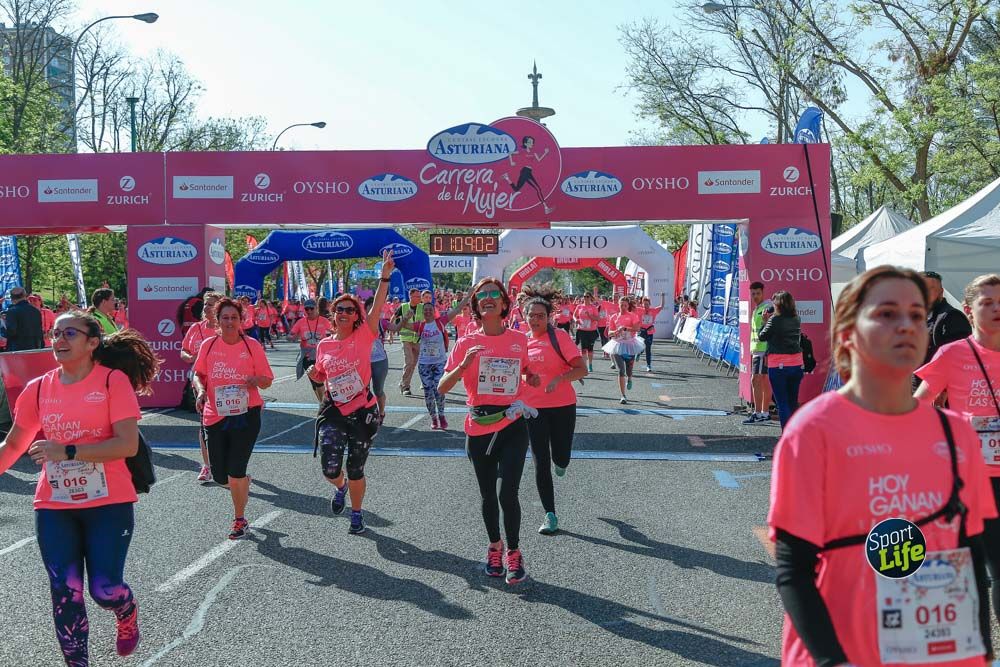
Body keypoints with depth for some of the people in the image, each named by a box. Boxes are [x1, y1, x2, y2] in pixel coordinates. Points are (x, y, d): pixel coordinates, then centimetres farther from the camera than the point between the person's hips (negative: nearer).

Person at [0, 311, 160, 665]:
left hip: (108, 504, -3)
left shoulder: (114, 380, -9)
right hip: (54, 507, 3)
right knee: (65, 594, 1)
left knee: (105, 590, -4)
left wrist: (67, 452, -23)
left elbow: (128, 444, -17)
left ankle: (127, 614, 33)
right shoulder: (38, 389, 3)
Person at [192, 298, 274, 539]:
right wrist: (200, 390, -6)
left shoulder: (252, 345, -3)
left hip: (245, 414, -3)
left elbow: (267, 379, 1)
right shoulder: (208, 345, 3)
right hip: (215, 416, 3)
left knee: (235, 472, -7)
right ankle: (243, 483, 42)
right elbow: (198, 374, 14)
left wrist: (256, 381, -21)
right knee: (220, 476, 6)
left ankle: (240, 520, 12)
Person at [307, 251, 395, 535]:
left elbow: (376, 308, -20)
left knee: (356, 470, 8)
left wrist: (385, 277, -30)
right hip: (332, 412, 2)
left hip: (362, 412, -2)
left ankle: (357, 513, 33)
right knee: (330, 469, -10)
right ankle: (341, 487, 28)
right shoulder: (323, 345, 5)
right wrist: (314, 374, -4)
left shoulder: (363, 336, -5)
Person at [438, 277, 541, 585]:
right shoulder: (466, 343, -2)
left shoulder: (519, 339, 2)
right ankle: (495, 547, 35)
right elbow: (442, 387, -8)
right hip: (479, 430, 1)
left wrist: (531, 378, 1)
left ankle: (513, 554, 7)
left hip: (513, 427, -1)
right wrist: (464, 365, -24)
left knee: (508, 492, -11)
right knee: (488, 495, 13)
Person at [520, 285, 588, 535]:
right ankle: (550, 515, 12)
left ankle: (560, 462, 44)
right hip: (532, 409, 3)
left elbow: (581, 369, -15)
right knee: (541, 463, 1)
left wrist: (559, 379, -30)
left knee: (560, 458, 3)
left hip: (562, 406, -3)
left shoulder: (559, 337, -10)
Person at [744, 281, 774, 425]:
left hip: (763, 350, -10)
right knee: (765, 381, 11)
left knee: (755, 380, -12)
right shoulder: (756, 309, 19)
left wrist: (768, 352, -23)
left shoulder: (767, 307, -12)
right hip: (757, 349, 10)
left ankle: (757, 413, -13)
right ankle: (765, 413, 15)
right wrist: (753, 350, 22)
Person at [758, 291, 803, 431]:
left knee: (782, 403, 0)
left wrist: (766, 321, 9)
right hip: (797, 364, 5)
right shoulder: (796, 319, 4)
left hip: (778, 366, -5)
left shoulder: (775, 320, -12)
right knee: (793, 402, 16)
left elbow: (761, 336, -4)